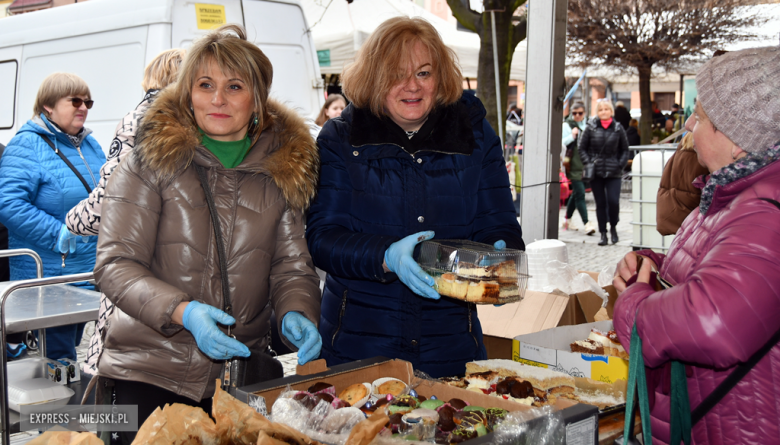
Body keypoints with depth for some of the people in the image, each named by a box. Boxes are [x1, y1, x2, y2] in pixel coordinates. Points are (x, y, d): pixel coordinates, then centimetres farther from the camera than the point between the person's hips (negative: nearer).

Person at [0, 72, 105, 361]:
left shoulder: (91, 145, 12)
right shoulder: (27, 145, -13)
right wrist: (59, 234, -23)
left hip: (89, 274, 8)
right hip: (48, 276, -8)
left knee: (70, 349, 19)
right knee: (59, 362, -3)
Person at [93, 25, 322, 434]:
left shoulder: (283, 169, 4)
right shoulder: (151, 160, -6)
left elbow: (292, 266, 6)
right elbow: (115, 265, -10)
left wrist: (296, 312, -16)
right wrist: (183, 312, -27)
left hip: (241, 373, 3)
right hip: (151, 372, -3)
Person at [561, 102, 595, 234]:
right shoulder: (567, 125, 0)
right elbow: (562, 143, -4)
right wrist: (572, 136, -18)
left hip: (585, 164, 6)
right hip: (574, 165, -6)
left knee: (576, 193, 14)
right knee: (580, 194, -10)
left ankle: (567, 220, 27)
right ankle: (586, 223, -13)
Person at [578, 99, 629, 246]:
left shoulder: (618, 128, 3)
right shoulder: (591, 127, 1)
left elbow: (624, 149, 12)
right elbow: (582, 147, 6)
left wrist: (621, 164, 0)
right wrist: (588, 162, -5)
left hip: (613, 172, 0)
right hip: (596, 172, 0)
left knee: (613, 201, -9)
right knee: (600, 203, 5)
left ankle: (613, 227, 17)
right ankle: (603, 233, 13)